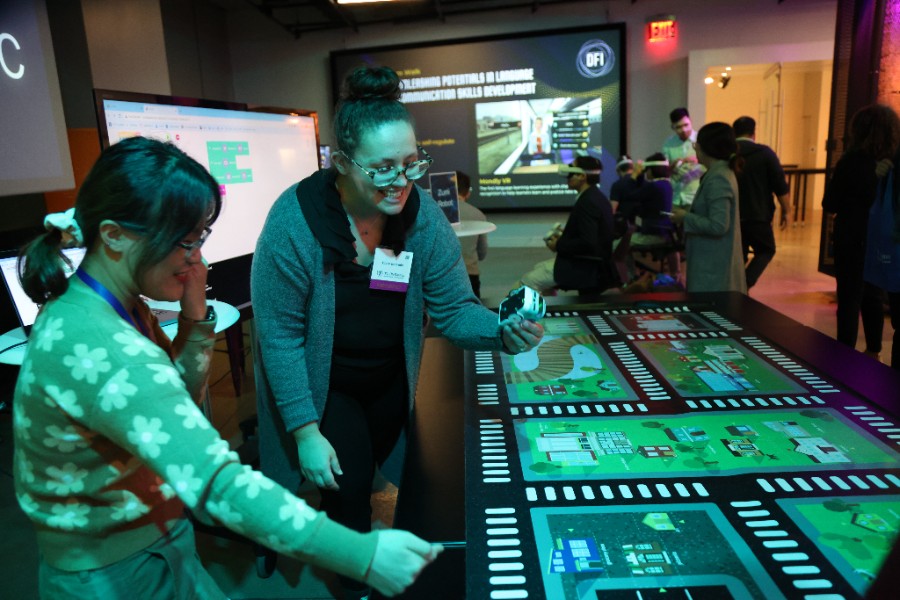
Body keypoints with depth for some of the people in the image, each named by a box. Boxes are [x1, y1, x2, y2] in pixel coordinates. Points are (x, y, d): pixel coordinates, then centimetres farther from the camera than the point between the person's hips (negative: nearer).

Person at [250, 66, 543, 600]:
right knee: (348, 484, -1)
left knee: (369, 472, 21)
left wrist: (503, 334, -38)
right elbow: (280, 335, -22)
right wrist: (305, 431, -22)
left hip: (391, 378, 4)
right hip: (322, 383, -3)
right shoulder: (295, 221, -28)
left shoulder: (423, 216, -19)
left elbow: (454, 308, -16)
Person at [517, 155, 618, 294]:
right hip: (592, 261, 10)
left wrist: (559, 245, -15)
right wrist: (564, 236, 9)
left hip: (585, 267, -10)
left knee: (528, 280, -7)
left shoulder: (588, 202, -22)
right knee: (539, 268, 22)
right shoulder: (595, 196, 9)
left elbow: (587, 243, -29)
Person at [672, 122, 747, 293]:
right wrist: (688, 213, 7)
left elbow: (718, 226, -25)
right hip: (714, 262, 10)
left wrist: (686, 218, -14)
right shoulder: (722, 173, 12)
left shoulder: (717, 180, -19)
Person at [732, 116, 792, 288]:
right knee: (766, 251, 15)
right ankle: (745, 284, -5)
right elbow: (780, 186, -7)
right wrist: (786, 211, 3)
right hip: (758, 216, -3)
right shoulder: (765, 153, -6)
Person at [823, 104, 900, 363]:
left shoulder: (851, 162, -15)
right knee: (873, 295, 19)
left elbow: (829, 204, -11)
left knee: (849, 299, 2)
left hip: (853, 240, -5)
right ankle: (873, 351, 30)